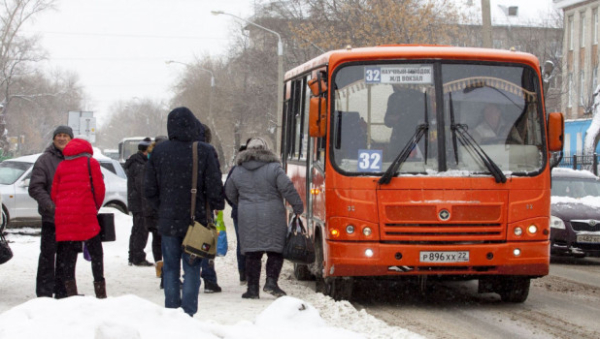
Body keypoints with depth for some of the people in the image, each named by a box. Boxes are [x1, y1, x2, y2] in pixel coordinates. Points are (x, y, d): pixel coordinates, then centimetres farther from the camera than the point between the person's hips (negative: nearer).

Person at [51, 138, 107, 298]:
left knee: (68, 257, 7)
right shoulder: (91, 162, 4)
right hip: (85, 215, -4)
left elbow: (54, 193, 11)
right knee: (96, 254, 3)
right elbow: (99, 189, -1)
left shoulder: (61, 166, 15)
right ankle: (100, 293, -2)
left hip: (63, 218, 4)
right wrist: (96, 207, 14)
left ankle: (71, 292, 3)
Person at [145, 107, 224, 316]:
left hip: (168, 221, 2)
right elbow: (215, 187, -9)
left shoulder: (159, 152, -2)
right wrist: (217, 209, 7)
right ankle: (188, 313, -1)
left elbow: (149, 189, 3)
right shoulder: (204, 152, -10)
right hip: (196, 220, -2)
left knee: (170, 269, 10)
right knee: (192, 269, 4)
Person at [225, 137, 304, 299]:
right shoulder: (274, 168, -5)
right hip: (272, 217, -3)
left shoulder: (238, 171, 7)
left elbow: (230, 194, 17)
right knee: (275, 251, 6)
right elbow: (287, 189, -10)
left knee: (252, 253, 6)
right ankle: (271, 281, -8)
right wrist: (298, 207, 1)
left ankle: (252, 288, 4)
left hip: (247, 218, 3)